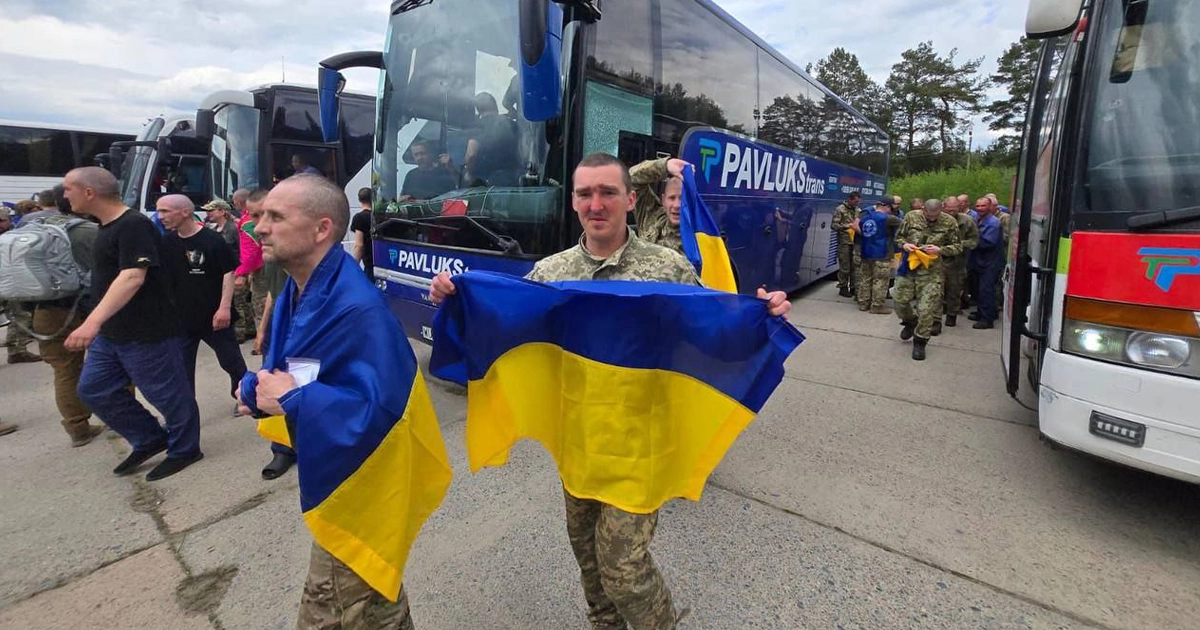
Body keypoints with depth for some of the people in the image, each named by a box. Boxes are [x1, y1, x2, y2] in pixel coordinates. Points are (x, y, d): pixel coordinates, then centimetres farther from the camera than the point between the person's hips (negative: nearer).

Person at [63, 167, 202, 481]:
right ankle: (150, 439, 26)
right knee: (94, 388, 15)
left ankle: (185, 450, 19)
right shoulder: (107, 226, 12)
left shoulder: (134, 225, -19)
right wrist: (98, 324, 27)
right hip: (111, 332, 10)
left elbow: (132, 278, -31)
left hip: (149, 332, -10)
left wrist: (92, 321, -39)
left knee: (167, 394, 2)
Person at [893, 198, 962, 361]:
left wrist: (940, 250, -17)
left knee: (926, 309, -4)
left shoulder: (949, 222, -4)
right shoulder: (911, 217, -1)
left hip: (932, 272, -2)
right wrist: (904, 244, -12)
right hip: (908, 267, 2)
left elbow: (958, 247, 2)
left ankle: (920, 342, 14)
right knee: (900, 301, 7)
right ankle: (910, 322, 40)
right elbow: (898, 237, 11)